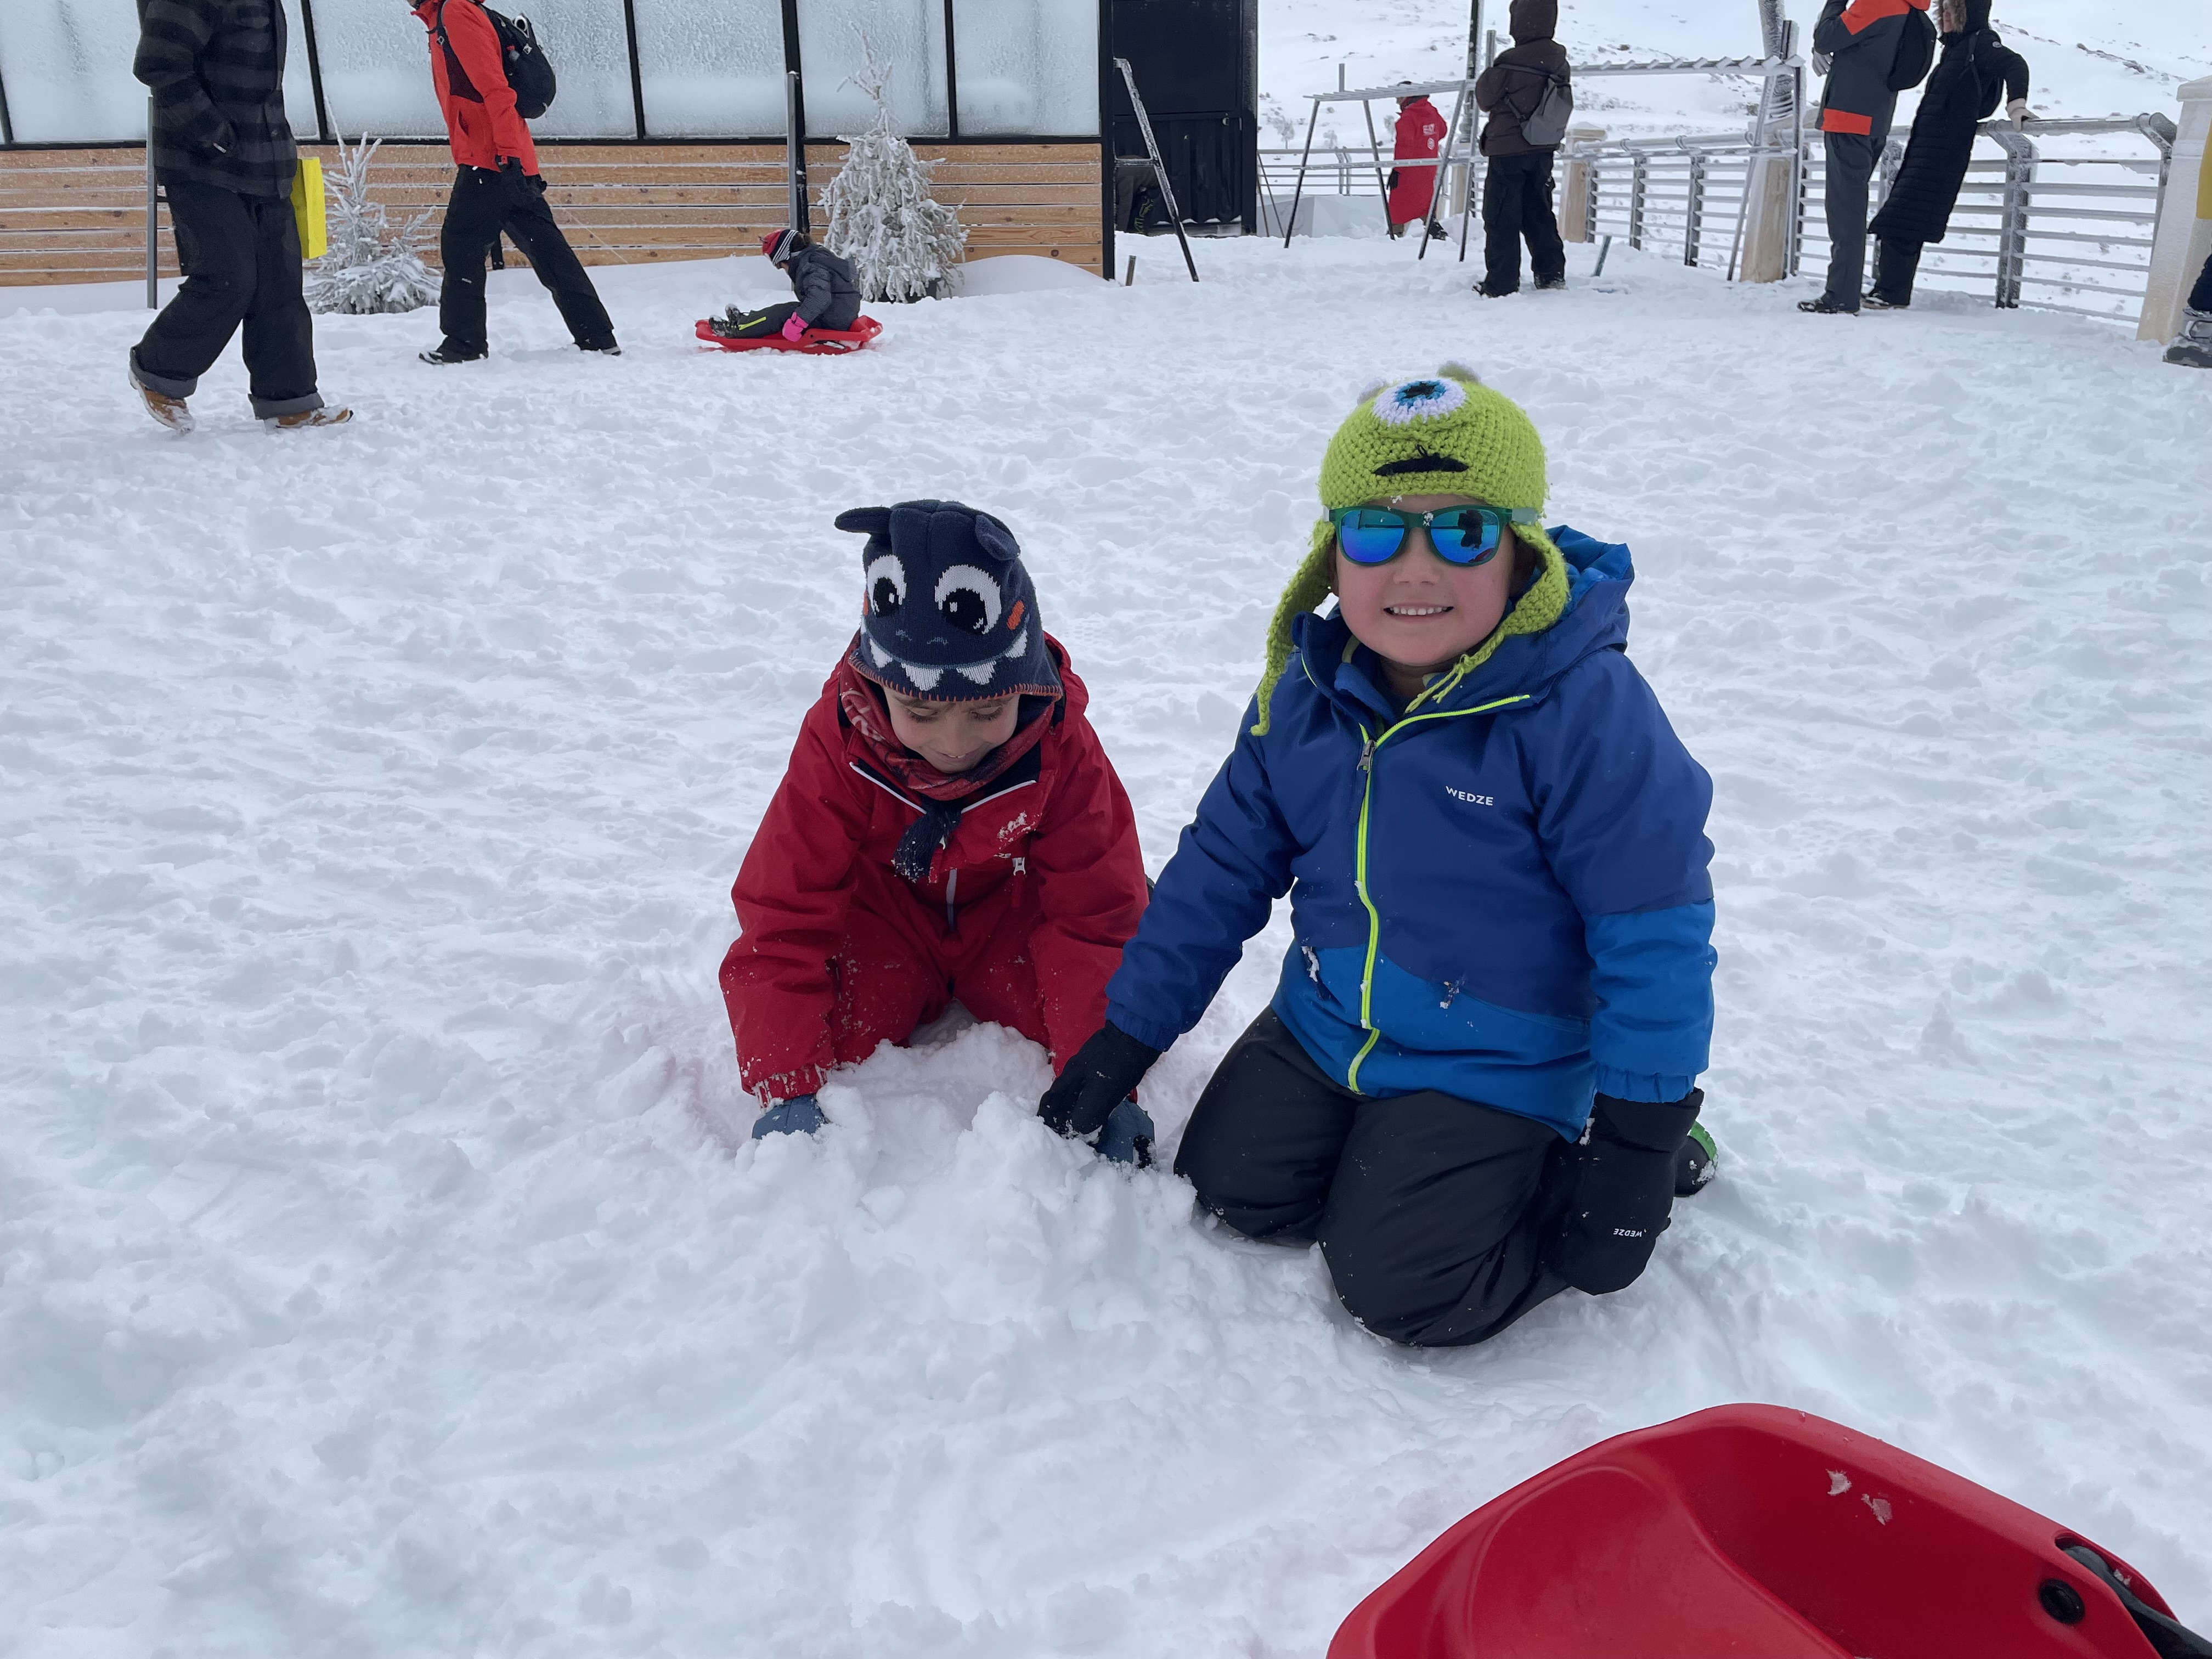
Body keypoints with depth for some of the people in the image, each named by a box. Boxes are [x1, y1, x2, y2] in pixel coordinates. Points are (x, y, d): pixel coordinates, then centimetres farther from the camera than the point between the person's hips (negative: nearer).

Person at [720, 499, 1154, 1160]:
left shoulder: (1061, 745, -27)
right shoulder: (838, 741, -27)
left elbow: (1096, 915, -22)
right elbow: (784, 915, -25)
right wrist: (786, 1087, -34)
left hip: (1011, 911, 1)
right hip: (886, 917, 0)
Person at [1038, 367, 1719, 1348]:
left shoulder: (1583, 709, -23)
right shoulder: (1306, 691, -5)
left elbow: (1654, 930, -17)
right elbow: (1223, 864, 3)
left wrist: (1640, 1139, -15)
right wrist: (1125, 1037, 3)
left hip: (1500, 1062, -6)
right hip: (1324, 1028, 6)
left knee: (1396, 1287, -14)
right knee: (1230, 1191, 2)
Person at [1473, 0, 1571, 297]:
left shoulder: (1510, 63, -20)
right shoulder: (1560, 63, 1)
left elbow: (1485, 99, -7)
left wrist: (1487, 75, 10)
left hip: (1508, 152, -7)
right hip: (1544, 150, 7)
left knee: (1501, 219, 0)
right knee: (1538, 212, 18)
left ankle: (1501, 284, -1)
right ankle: (1552, 273, 21)